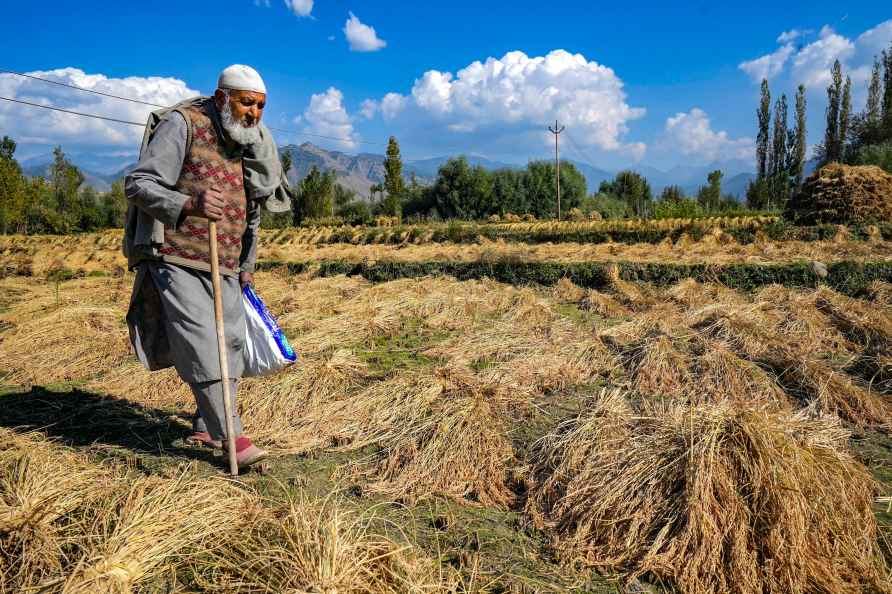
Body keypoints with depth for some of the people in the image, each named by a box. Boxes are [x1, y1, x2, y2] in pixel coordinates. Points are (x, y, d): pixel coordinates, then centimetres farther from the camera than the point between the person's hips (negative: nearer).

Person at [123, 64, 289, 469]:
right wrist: (187, 204, -34)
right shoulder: (181, 125, -9)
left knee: (230, 345, 8)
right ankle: (232, 436, -8)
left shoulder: (250, 142, 11)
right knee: (199, 347, -14)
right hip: (173, 259, -7)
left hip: (222, 265, 7)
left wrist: (247, 265, 23)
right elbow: (138, 185, -15)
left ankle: (206, 427, 23)